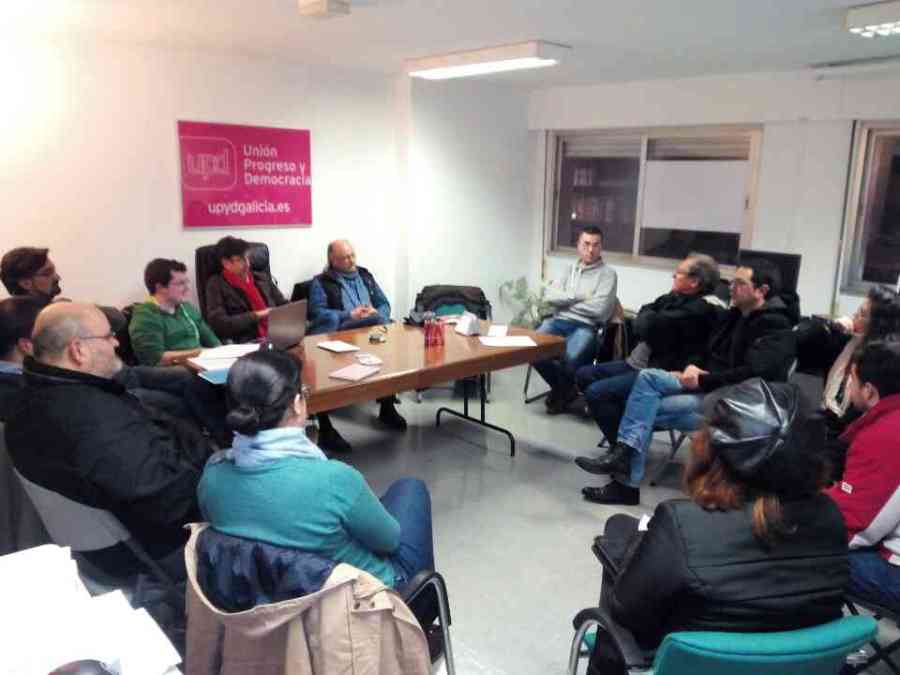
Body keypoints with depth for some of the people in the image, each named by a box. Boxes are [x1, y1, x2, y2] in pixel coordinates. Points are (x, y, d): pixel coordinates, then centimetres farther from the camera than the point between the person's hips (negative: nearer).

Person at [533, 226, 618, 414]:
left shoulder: (607, 273, 3)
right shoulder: (569, 268, 19)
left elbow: (599, 309, -11)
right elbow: (549, 295, 5)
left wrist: (565, 300, -1)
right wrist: (577, 296, -8)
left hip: (586, 326, -4)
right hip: (558, 321, 4)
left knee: (570, 358, -34)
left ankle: (562, 391, 4)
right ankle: (562, 388, 3)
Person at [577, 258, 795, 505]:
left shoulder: (775, 328, -12)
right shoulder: (735, 314, 16)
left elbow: (752, 375, -24)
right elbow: (704, 350, 19)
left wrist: (702, 381, -20)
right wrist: (692, 367, -4)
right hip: (706, 386, 8)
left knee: (647, 410, -21)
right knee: (647, 377, -17)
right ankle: (624, 463, -25)